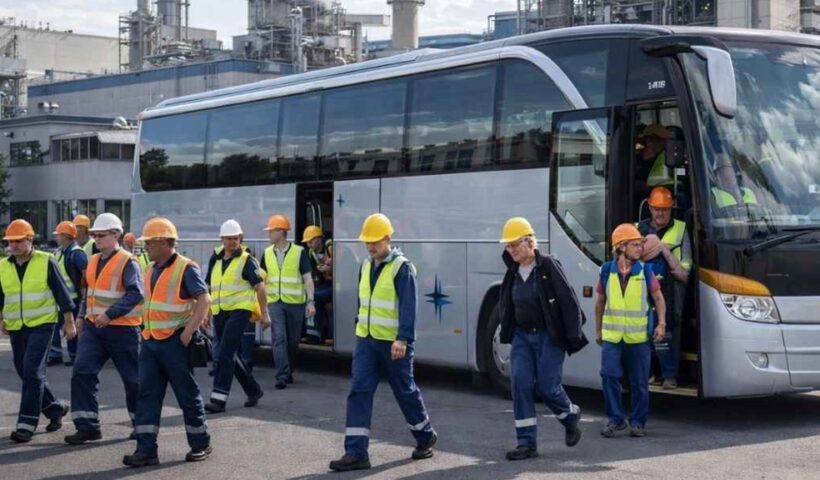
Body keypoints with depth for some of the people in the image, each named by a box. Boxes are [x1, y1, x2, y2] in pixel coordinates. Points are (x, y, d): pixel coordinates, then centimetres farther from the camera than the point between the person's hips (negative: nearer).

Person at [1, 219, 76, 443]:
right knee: (27, 373, 12)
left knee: (32, 372, -14)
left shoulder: (46, 262, -6)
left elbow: (61, 292, -2)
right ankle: (55, 408, 31)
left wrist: (69, 322, -1)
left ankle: (27, 424, -12)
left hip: (41, 325, -5)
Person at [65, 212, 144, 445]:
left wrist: (110, 314, -27)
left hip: (122, 329, -7)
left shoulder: (127, 262, -12)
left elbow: (135, 294, -23)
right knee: (82, 373, -6)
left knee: (133, 379, 6)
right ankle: (87, 426, -2)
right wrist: (83, 317, 16)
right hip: (93, 327, 7)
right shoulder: (93, 261, 12)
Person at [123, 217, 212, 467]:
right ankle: (146, 449, 1)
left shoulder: (186, 269, -11)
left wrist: (188, 332, -23)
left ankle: (200, 444, 18)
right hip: (150, 341, 8)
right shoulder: (151, 269, 14)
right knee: (147, 395, 1)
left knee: (188, 395, 4)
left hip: (175, 342, -7)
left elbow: (204, 300, -17)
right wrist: (145, 329, 15)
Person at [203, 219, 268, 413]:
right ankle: (253, 390, 27)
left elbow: (259, 286, -5)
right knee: (231, 355, 12)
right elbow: (210, 289, 22)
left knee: (225, 354, -15)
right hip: (219, 313, 7)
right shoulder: (217, 262, 16)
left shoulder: (247, 261, -3)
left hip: (239, 311, -7)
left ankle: (219, 398, -16)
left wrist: (264, 313, -9)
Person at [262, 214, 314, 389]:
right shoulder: (267, 253, 6)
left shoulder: (299, 252, -5)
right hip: (274, 301, 1)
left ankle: (288, 371, 27)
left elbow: (308, 279, -6)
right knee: (279, 338, -11)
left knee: (293, 339, 9)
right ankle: (282, 375, -13)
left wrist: (311, 301, -16)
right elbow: (263, 278, 14)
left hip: (295, 302, -1)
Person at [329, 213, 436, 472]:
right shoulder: (366, 266, 10)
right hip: (366, 340, 6)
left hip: (394, 343, -6)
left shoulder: (401, 268, -12)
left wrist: (403, 339, -26)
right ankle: (356, 453, -7)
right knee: (359, 392, -5)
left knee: (405, 391, 9)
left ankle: (426, 436, 32)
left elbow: (408, 307, -18)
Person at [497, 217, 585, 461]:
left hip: (548, 337, -6)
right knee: (521, 386, -4)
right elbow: (505, 304, 19)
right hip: (522, 336, 6)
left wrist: (573, 336, -14)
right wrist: (507, 331, 10)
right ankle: (527, 443, -1)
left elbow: (569, 301, -12)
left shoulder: (548, 266, -11)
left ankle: (571, 418, 29)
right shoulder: (513, 272, 7)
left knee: (547, 387, -3)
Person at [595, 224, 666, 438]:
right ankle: (615, 418, 2)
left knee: (639, 382, 5)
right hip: (611, 335, 0)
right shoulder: (607, 271, 0)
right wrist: (598, 330, 13)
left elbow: (658, 298, 8)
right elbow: (600, 302, 11)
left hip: (638, 337, 0)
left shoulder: (645, 271, -1)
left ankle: (638, 422, 17)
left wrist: (661, 324, -3)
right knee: (609, 375, -11)